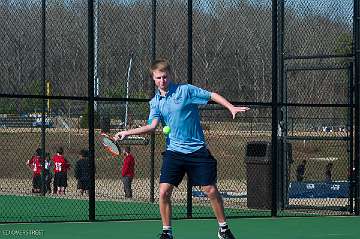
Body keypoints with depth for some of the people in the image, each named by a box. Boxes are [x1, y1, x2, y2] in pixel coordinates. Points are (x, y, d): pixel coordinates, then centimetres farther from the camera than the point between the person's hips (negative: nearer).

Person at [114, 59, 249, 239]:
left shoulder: (185, 90, -4)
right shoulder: (155, 102, 6)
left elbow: (212, 96, -2)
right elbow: (152, 126, -5)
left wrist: (232, 108, -14)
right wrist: (127, 133, -15)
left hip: (197, 149, -3)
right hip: (174, 151, 3)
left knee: (211, 190, -3)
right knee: (164, 192, -9)